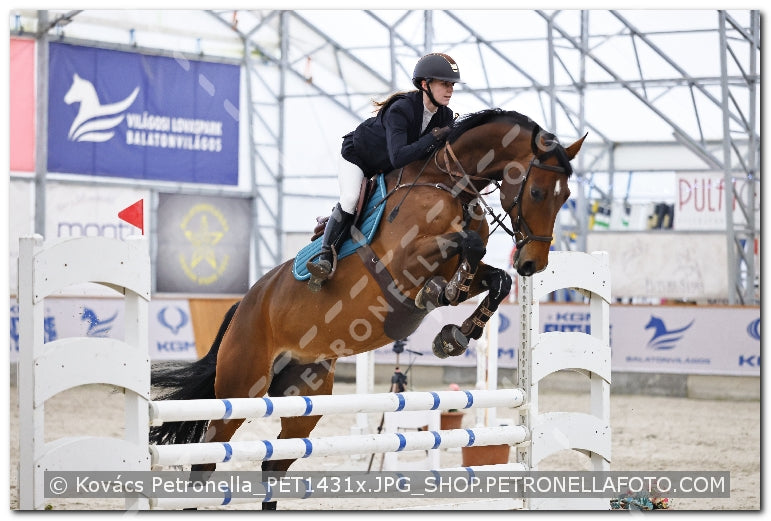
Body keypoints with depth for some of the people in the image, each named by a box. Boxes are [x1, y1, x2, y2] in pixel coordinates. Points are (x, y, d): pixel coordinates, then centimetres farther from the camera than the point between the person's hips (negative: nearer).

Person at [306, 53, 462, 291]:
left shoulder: (445, 117, -15)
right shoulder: (400, 110, -37)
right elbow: (398, 156, -47)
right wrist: (434, 137, -48)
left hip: (387, 170, 8)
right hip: (357, 155, -8)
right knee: (350, 200, -28)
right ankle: (325, 258, -25)